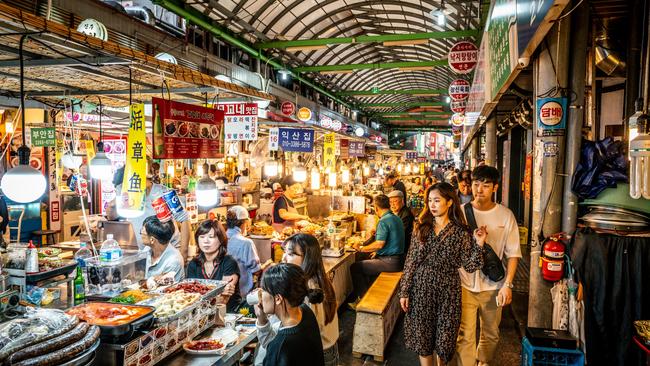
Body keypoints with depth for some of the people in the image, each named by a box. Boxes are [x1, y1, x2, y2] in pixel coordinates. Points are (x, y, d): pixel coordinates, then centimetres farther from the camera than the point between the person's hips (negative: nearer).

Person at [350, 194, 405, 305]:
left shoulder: (383, 221, -18)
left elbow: (379, 244, -25)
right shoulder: (397, 219, 12)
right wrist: (377, 251, 26)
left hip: (390, 262, -10)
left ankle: (362, 299, 6)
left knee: (355, 267, -4)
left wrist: (361, 248, -12)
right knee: (367, 263, 30)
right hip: (398, 259, 10)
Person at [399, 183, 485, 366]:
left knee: (444, 338, 11)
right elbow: (410, 261, 1)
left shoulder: (461, 232, -5)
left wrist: (479, 244, -19)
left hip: (447, 291, -1)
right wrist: (404, 291, 0)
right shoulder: (422, 228, 0)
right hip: (421, 289, 2)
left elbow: (469, 266, -6)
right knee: (422, 337, 11)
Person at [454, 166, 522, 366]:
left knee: (491, 334, 19)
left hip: (493, 286, 2)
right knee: (465, 335, 0)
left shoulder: (506, 215, -4)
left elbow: (513, 253, -1)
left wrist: (507, 285, -8)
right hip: (464, 284, -1)